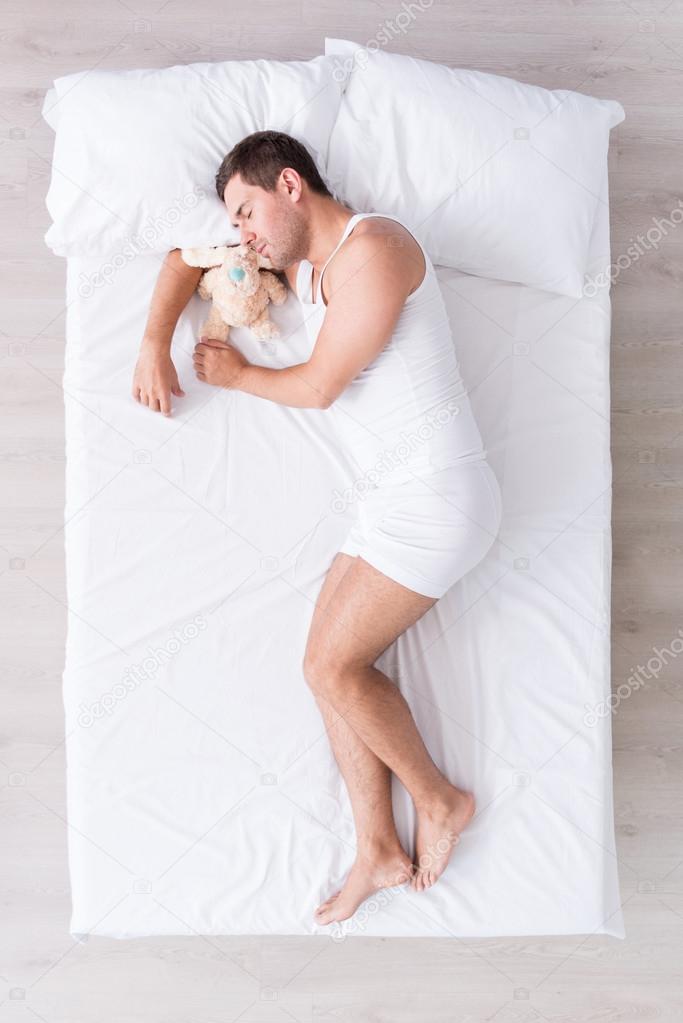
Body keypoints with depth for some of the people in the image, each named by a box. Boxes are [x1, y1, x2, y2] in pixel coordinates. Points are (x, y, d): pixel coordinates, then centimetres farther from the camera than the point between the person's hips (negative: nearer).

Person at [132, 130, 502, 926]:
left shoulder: (372, 247, -12)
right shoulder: (299, 264, 16)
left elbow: (320, 385, -14)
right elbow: (187, 258, 25)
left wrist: (237, 375, 4)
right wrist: (155, 341, 9)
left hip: (437, 497, -9)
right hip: (390, 502, 9)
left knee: (332, 668, -8)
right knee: (331, 663, 6)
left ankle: (439, 800, 14)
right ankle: (379, 849, 17)